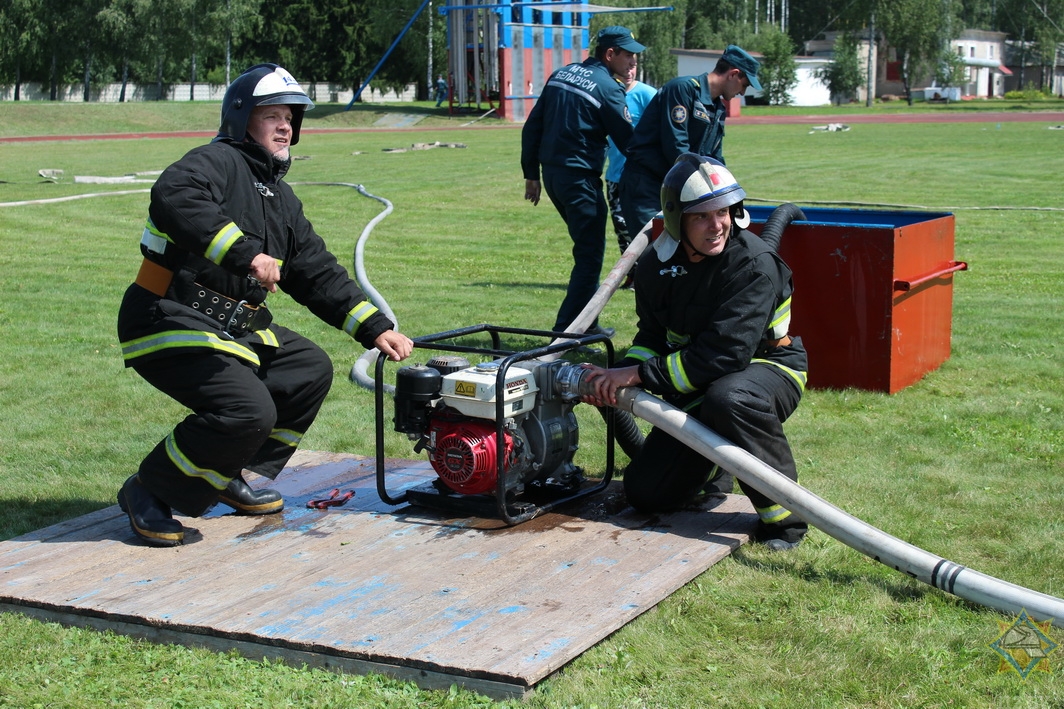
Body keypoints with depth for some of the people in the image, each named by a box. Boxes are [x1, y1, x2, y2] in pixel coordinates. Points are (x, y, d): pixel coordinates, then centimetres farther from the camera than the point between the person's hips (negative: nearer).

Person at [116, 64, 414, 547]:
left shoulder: (280, 197, 19)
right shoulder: (217, 161, -9)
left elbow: (319, 274, 19)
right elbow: (173, 199, -33)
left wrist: (375, 329, 9)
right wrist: (246, 253, -40)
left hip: (236, 327, 10)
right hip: (169, 323, -9)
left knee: (310, 371, 8)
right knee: (248, 410, -24)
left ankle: (238, 478, 17)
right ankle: (150, 493, -6)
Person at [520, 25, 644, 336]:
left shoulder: (560, 75, 12)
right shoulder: (607, 87, -10)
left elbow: (532, 127, 13)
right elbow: (627, 141, -8)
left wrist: (531, 174, 17)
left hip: (551, 173, 9)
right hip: (580, 179, -8)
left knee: (587, 246, 19)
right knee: (591, 252, -3)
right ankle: (567, 327, -6)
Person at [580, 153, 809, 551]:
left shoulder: (754, 264, -26)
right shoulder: (657, 265, -6)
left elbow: (725, 354, -33)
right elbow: (654, 337, 6)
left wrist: (640, 374, -29)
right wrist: (620, 376, -16)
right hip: (696, 383, 6)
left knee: (729, 400, -42)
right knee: (647, 495, 1)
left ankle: (784, 513, -23)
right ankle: (713, 465, 33)